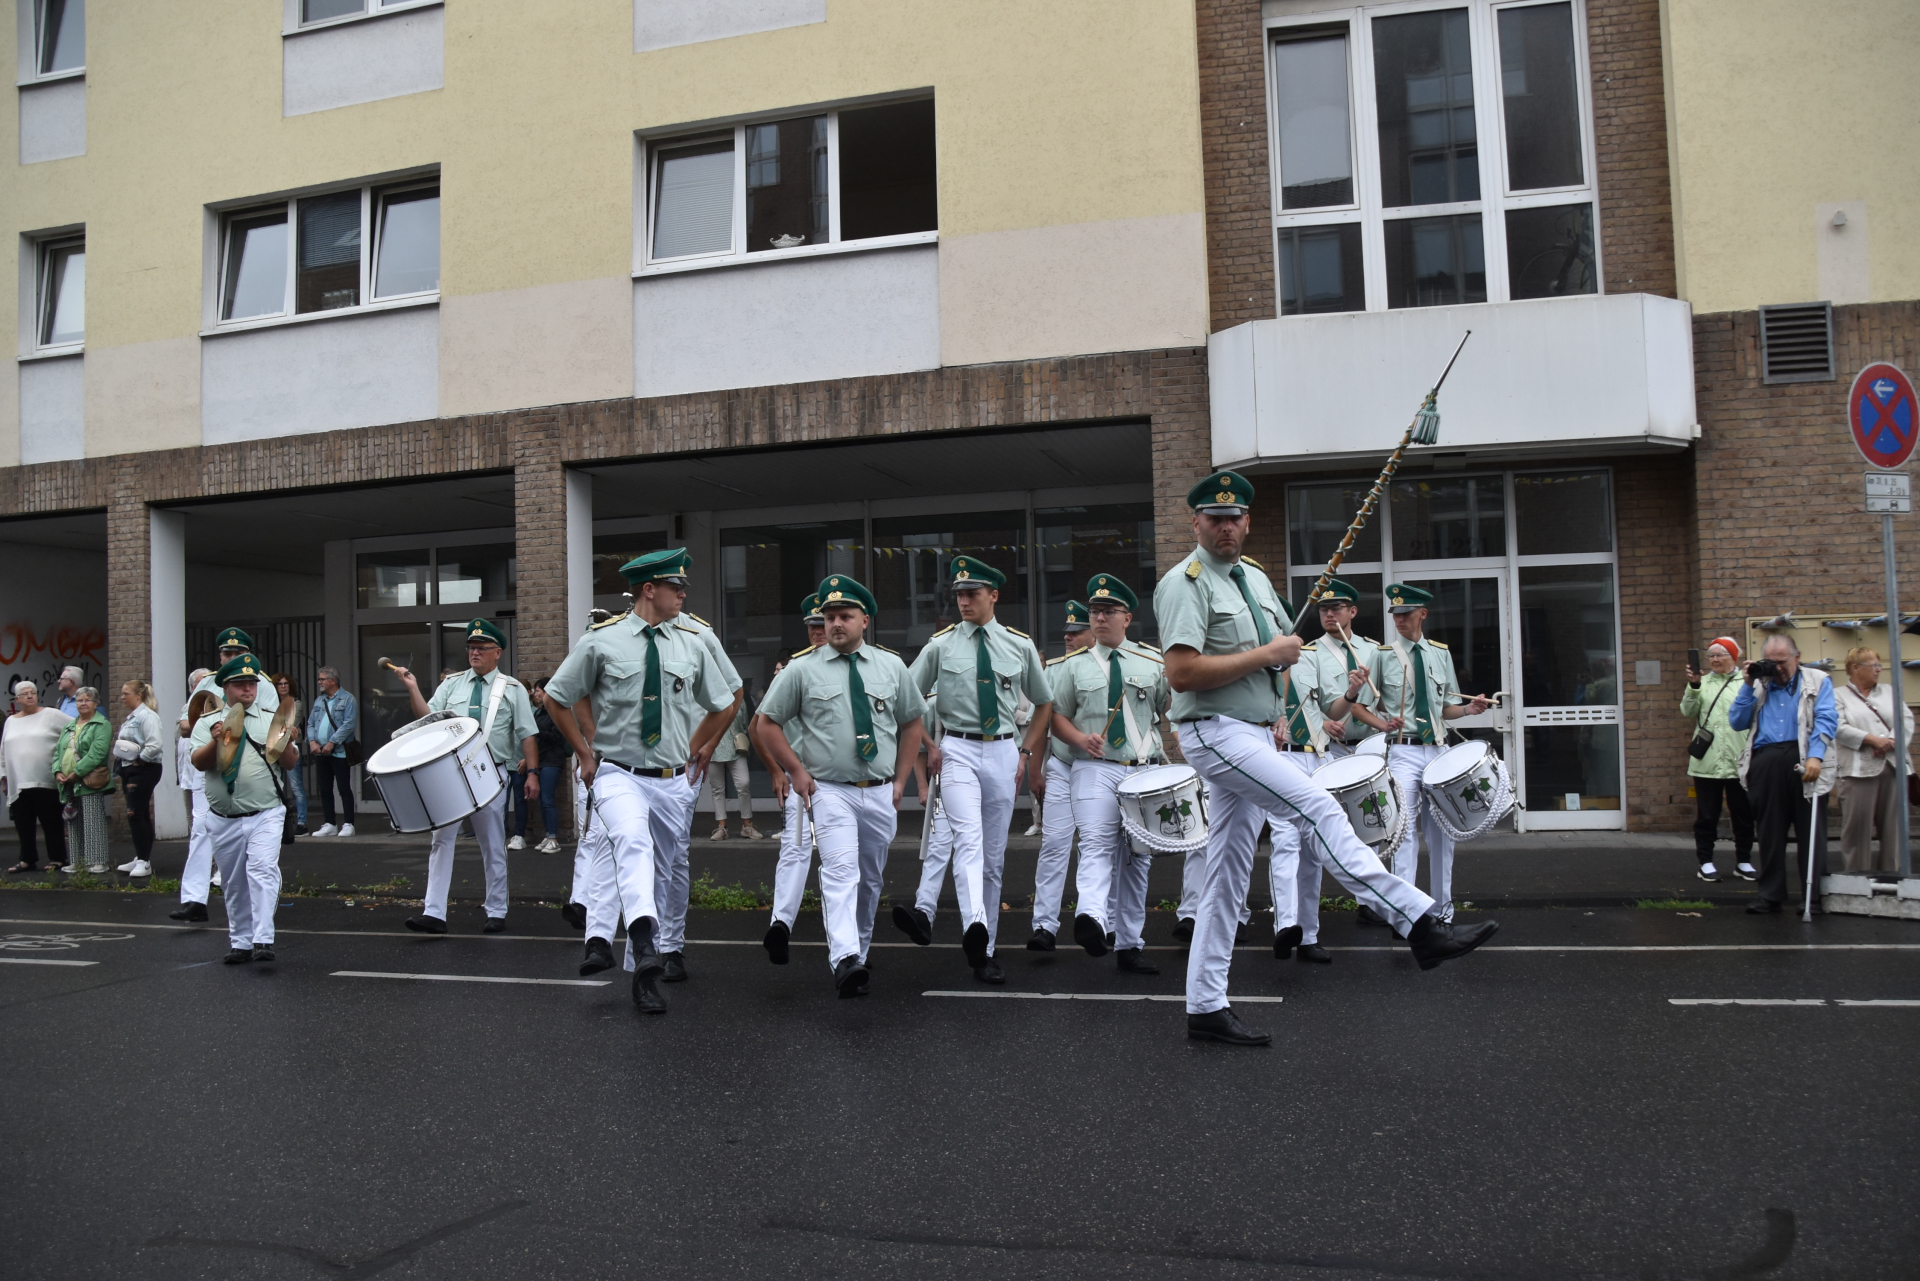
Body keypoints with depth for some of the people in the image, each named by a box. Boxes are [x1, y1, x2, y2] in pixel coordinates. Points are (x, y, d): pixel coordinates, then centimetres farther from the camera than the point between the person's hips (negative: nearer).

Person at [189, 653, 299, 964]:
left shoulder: (271, 720, 7)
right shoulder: (208, 723, 7)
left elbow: (290, 763, 2)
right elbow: (199, 763, -6)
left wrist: (287, 743, -18)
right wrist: (216, 742, -24)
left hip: (266, 815, -2)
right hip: (223, 819, 2)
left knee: (262, 871, -19)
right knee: (233, 885, 10)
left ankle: (263, 940, -22)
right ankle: (240, 943, 22)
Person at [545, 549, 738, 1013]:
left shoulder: (694, 641, 6)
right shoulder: (603, 641, -2)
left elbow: (723, 706, 19)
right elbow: (557, 698, 9)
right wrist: (586, 755, 6)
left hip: (674, 781, 4)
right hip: (618, 774, -4)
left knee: (665, 874, 7)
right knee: (632, 842, -31)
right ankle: (645, 945, -45)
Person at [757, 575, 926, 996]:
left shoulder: (891, 666, 8)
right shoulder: (802, 670, 0)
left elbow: (911, 722, 18)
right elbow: (768, 723, 6)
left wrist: (900, 779, 10)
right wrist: (797, 771, -3)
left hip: (881, 794, 4)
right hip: (830, 791, -4)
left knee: (871, 879, 13)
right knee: (841, 871, -22)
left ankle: (858, 949, 30)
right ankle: (845, 961, -30)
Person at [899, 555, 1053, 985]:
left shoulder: (1020, 645, 7)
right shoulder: (941, 644, 3)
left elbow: (1045, 703, 17)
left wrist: (1027, 753, 8)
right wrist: (928, 746, 0)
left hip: (1003, 753, 2)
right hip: (958, 751, -2)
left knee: (994, 856, 6)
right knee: (969, 840, -24)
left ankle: (984, 949, 15)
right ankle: (975, 930, -40)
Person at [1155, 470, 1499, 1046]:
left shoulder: (1256, 579, 16)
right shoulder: (1186, 581, -10)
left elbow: (1283, 647, 28)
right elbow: (1182, 673, -21)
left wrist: (1275, 718, 10)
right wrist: (1264, 655, -16)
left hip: (1255, 736, 9)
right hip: (1215, 733, -9)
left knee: (1228, 876, 8)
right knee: (1320, 808, -20)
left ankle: (1206, 1008, 12)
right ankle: (1420, 924, -20)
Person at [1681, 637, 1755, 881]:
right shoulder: (1702, 682, 10)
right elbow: (1688, 712, -1)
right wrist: (1693, 686, -15)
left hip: (1738, 761, -1)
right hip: (1706, 760, 1)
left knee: (1743, 814, 9)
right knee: (1706, 815, 5)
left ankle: (1743, 861, 21)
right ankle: (1705, 861, 12)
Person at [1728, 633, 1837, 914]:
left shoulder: (1817, 681, 9)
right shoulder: (1758, 686, 19)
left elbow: (1826, 720, -4)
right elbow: (1737, 722, 10)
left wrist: (1815, 756, -18)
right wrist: (1748, 685, 4)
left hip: (1803, 763, -3)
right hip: (1765, 762, 3)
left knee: (1810, 833, 1)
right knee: (1769, 833, 7)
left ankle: (1814, 896, 8)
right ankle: (1770, 894, 13)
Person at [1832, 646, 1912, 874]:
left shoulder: (1889, 692, 18)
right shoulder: (1839, 696, 4)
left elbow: (1906, 718, 6)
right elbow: (1840, 728, -9)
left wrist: (1891, 741, -11)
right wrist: (1872, 739, -16)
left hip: (1893, 767, 4)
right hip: (1858, 770, -4)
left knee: (1893, 825, 5)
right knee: (1857, 825, -3)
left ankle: (1892, 872, 13)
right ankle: (1856, 876, 4)